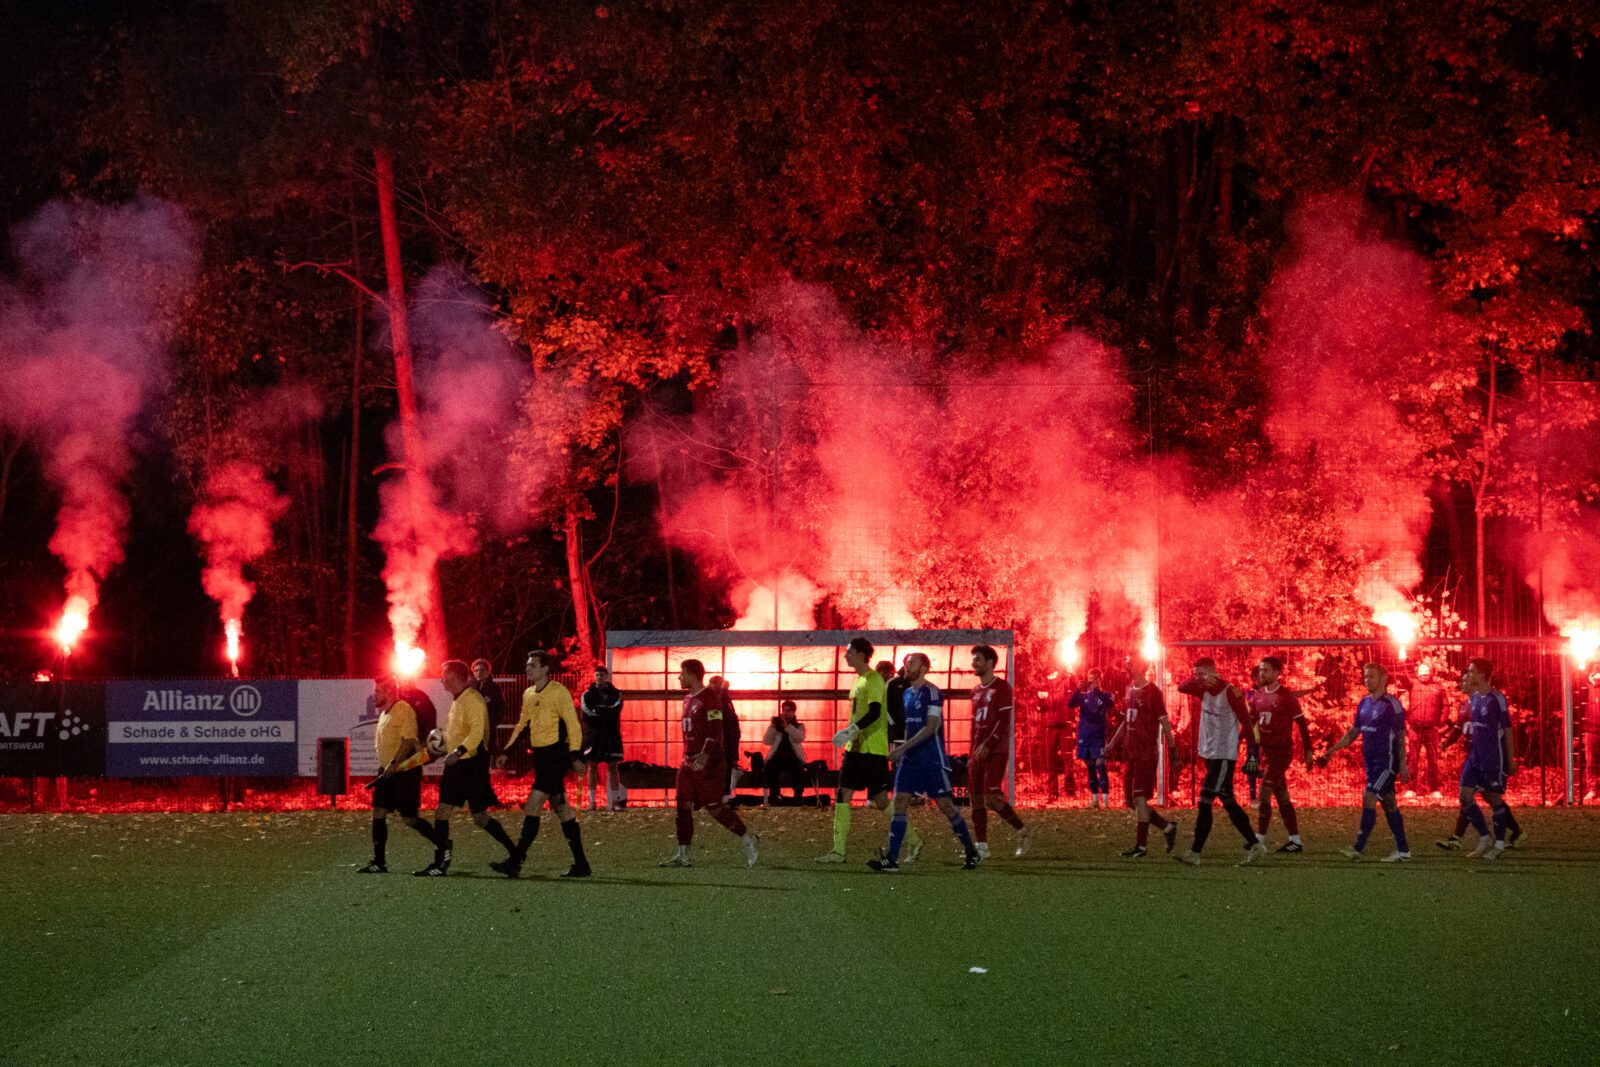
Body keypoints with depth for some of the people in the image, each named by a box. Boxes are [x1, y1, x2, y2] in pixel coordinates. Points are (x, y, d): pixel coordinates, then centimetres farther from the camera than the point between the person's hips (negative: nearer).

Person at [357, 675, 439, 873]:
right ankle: (379, 863, 0)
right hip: (387, 772, 9)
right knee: (378, 813, -1)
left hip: (405, 770, -9)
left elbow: (409, 740, -21)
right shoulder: (384, 714, 17)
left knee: (407, 818, -7)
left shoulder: (404, 710, -13)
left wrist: (393, 764, -26)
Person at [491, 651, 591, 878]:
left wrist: (574, 757, -17)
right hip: (540, 756, 8)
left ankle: (516, 862, -15)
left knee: (532, 807, -13)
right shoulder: (528, 694, 14)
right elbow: (522, 725, 23)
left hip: (555, 755, -8)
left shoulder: (559, 692, -10)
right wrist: (507, 752, 18)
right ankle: (581, 865, 14)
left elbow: (573, 725, -12)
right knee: (562, 811, 10)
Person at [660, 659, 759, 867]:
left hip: (708, 763, -9)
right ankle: (683, 855, 2)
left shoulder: (710, 698, -12)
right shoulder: (689, 700, 17)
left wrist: (705, 755, -35)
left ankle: (747, 838, 11)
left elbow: (715, 730, -21)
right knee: (683, 806, 1)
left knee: (713, 807, -6)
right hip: (689, 761, 9)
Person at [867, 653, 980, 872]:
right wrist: (900, 752, 17)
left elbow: (931, 728, -20)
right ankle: (891, 859, -7)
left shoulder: (931, 693, -12)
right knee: (899, 802, -3)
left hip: (932, 759, -7)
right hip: (910, 759, 7)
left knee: (945, 805, -2)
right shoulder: (907, 694, 14)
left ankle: (971, 852, 15)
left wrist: (903, 747, -24)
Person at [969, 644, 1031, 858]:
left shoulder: (1001, 687, -6)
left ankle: (1022, 830, 0)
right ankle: (982, 846, 6)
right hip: (978, 753, 8)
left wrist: (987, 745, -22)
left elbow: (1003, 721, -14)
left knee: (992, 799, -16)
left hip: (995, 752, -8)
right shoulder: (976, 691, 19)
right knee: (976, 801, 3)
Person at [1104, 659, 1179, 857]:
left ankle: (1141, 845, -4)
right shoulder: (1129, 691, 14)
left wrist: (1172, 747, -12)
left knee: (1139, 798, -9)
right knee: (1130, 800, 8)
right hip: (1130, 752, 8)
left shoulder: (1152, 691, -9)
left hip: (1146, 753, -8)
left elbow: (1164, 721, -9)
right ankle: (1167, 827, 20)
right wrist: (1113, 745, 21)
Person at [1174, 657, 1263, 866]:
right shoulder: (1204, 690, 9)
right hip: (1209, 754, 8)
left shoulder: (1230, 692, -12)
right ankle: (1254, 845, 20)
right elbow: (1182, 687, -5)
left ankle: (1195, 853, -9)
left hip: (1224, 756, -8)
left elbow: (1247, 722, -11)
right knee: (1228, 803, 13)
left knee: (1204, 803, -10)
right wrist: (1201, 680, -24)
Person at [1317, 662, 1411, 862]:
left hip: (1387, 761, -8)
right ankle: (1403, 850, 15)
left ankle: (1359, 848, -16)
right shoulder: (1364, 703, 12)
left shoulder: (1391, 703, -11)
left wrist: (1402, 766, -13)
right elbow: (1354, 732, 19)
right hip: (1371, 761, 8)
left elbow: (1401, 736, -11)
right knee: (1389, 804, 10)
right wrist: (1332, 750, 11)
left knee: (1368, 798, -15)